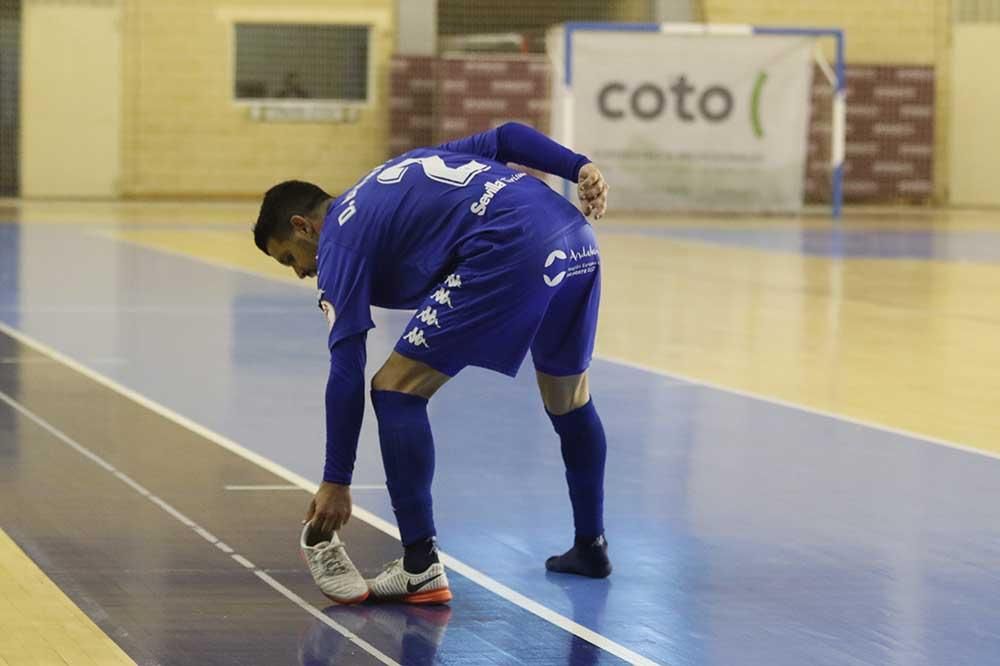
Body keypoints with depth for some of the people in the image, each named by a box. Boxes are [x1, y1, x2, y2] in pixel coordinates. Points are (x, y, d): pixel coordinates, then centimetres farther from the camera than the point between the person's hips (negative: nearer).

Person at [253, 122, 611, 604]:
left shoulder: (340, 242, 10)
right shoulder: (413, 165, 32)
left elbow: (346, 374, 4)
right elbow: (506, 138, 22)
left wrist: (336, 483, 7)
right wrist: (579, 168, 11)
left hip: (508, 253, -8)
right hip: (576, 239, 8)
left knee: (395, 388, 2)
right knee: (568, 397, 28)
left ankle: (421, 569, -1)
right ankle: (591, 546, 40)